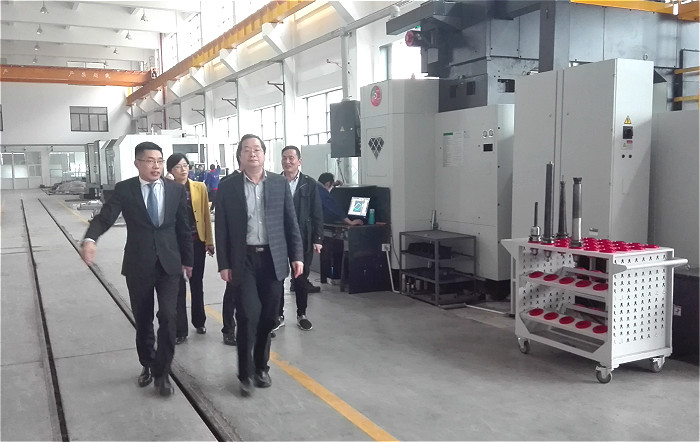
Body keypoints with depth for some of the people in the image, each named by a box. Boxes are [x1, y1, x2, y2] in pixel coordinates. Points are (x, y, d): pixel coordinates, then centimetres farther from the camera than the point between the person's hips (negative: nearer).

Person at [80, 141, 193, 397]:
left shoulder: (176, 190, 1)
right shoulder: (124, 189, -3)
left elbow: (183, 228, 8)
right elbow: (105, 217, -15)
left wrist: (187, 260, 13)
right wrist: (90, 239, -35)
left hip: (169, 264, 0)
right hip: (138, 266, 0)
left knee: (168, 317, -9)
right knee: (143, 321, 13)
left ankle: (162, 372, 6)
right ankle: (147, 365, 34)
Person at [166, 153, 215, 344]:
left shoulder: (199, 187, 3)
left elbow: (206, 215, 4)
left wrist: (209, 240, 2)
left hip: (197, 242, 2)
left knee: (197, 283, 15)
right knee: (178, 287, 2)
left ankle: (199, 321, 31)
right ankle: (180, 330, 9)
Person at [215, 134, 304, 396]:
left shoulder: (280, 184, 4)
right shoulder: (227, 188, 0)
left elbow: (291, 223, 6)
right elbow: (221, 230, 0)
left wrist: (297, 255, 1)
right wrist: (223, 264, -5)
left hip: (273, 259, 2)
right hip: (244, 260, -2)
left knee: (267, 318, 9)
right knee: (249, 316, -9)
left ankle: (261, 367, 27)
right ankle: (245, 373, 7)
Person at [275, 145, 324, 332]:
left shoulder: (309, 183, 1)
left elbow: (317, 214, 0)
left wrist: (317, 239, -4)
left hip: (303, 239, 0)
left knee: (301, 278, 9)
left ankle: (301, 314, 23)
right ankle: (278, 315, 18)